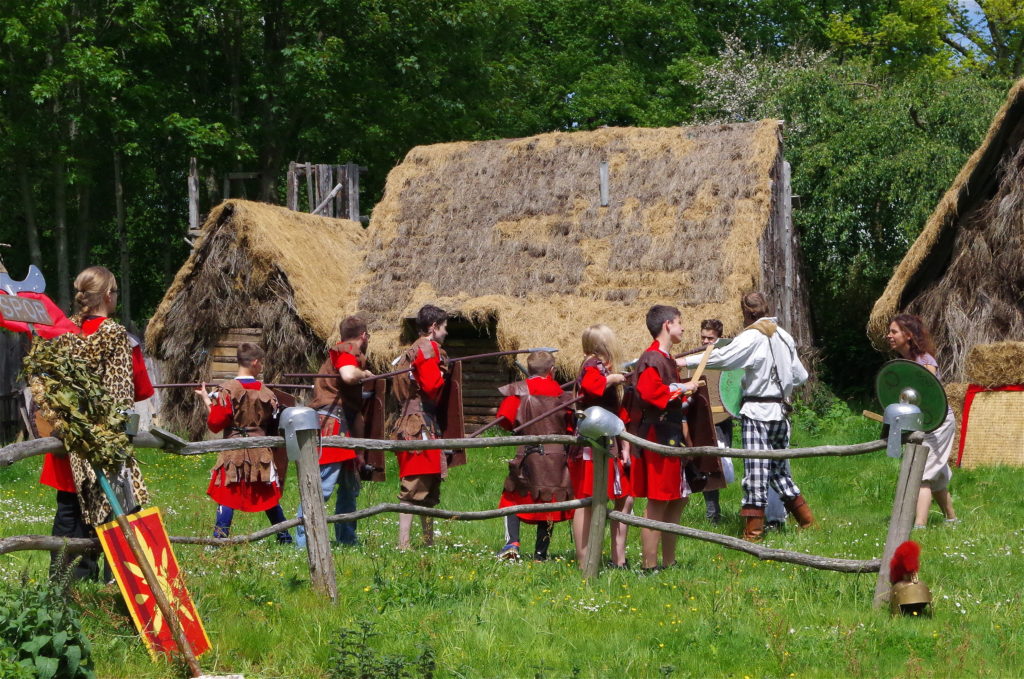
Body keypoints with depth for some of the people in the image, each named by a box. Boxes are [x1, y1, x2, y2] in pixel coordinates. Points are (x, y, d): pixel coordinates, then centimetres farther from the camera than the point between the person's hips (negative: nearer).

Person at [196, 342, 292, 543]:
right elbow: (274, 425, 8)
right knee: (268, 495, 15)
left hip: (233, 451, -3)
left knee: (228, 493, -1)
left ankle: (220, 537, -10)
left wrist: (207, 401, 2)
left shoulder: (227, 390, -9)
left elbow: (215, 424, -9)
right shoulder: (266, 392, 1)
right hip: (261, 451, 3)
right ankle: (284, 538, 24)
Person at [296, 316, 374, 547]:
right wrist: (364, 374, -9)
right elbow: (348, 375, -28)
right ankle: (303, 542, -18)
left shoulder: (348, 352, 23)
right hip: (331, 424, -11)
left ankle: (347, 540, 25)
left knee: (350, 487, 17)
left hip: (344, 429, 11)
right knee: (321, 487, -15)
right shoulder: (346, 351, -7)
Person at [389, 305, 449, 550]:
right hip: (421, 426, -10)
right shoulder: (429, 349, -9)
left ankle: (429, 543, 20)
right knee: (414, 488, -12)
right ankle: (403, 545, -15)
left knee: (429, 491, 15)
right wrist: (442, 376, -1)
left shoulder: (412, 351, 21)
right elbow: (431, 386, -19)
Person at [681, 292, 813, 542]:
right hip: (780, 410, 8)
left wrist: (687, 361, -13)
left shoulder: (753, 336, -11)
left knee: (756, 473, -6)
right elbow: (800, 375, 16)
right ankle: (806, 520, 21)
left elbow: (722, 357, -19)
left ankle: (753, 532, -5)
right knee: (779, 470, 18)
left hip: (757, 411, -7)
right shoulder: (783, 336, 12)